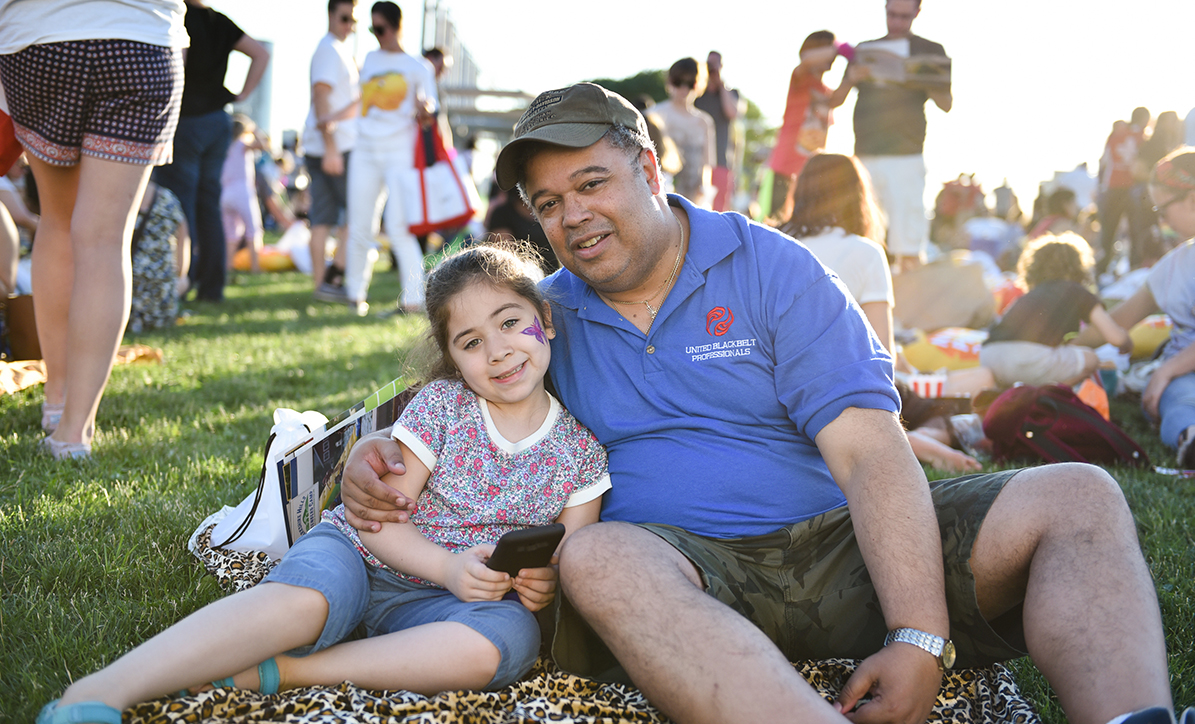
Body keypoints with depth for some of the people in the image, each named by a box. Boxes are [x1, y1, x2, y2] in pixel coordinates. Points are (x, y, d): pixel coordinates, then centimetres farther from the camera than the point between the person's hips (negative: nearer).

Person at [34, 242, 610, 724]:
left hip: (435, 605, 1)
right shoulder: (440, 403, -1)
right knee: (304, 599, -37)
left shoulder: (580, 447, 3)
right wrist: (448, 567, -22)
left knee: (513, 638, -35)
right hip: (359, 552, -1)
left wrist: (548, 582, -18)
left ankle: (269, 672, -36)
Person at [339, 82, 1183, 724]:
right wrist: (377, 451, -7)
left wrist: (918, 638, -20)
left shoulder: (772, 269, 2)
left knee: (1076, 499, -19)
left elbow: (871, 455, -7)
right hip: (685, 563, 0)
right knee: (597, 555, -38)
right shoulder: (548, 313, 12)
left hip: (832, 541, 1)